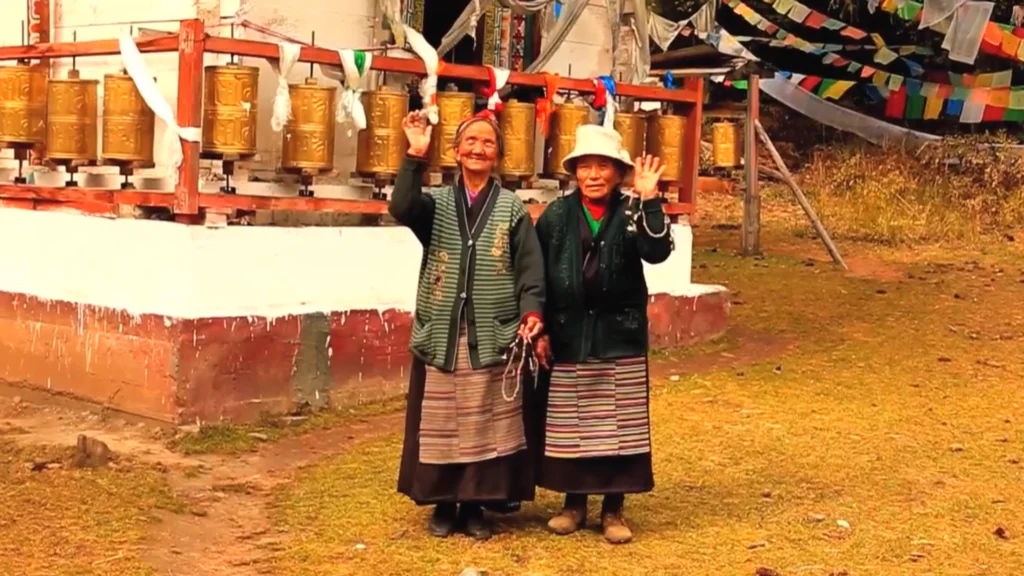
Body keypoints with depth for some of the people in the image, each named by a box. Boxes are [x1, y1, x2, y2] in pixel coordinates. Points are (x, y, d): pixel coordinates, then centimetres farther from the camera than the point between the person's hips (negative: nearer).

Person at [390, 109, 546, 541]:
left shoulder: (512, 209, 6)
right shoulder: (436, 203, 7)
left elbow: (530, 267, 0)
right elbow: (401, 208, -15)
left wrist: (532, 312, -16)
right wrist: (416, 155, -24)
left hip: (493, 337, 0)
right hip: (441, 335, 1)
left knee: (486, 425, 3)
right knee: (441, 424, 6)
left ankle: (474, 505, 16)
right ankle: (443, 504, 19)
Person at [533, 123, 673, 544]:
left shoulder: (631, 215, -1)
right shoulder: (556, 215, 1)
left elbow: (657, 253, -19)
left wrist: (649, 201, -26)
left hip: (620, 337, -1)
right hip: (567, 336, 1)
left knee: (617, 425, 3)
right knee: (568, 425, 7)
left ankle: (613, 509, 15)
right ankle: (574, 502, 22)